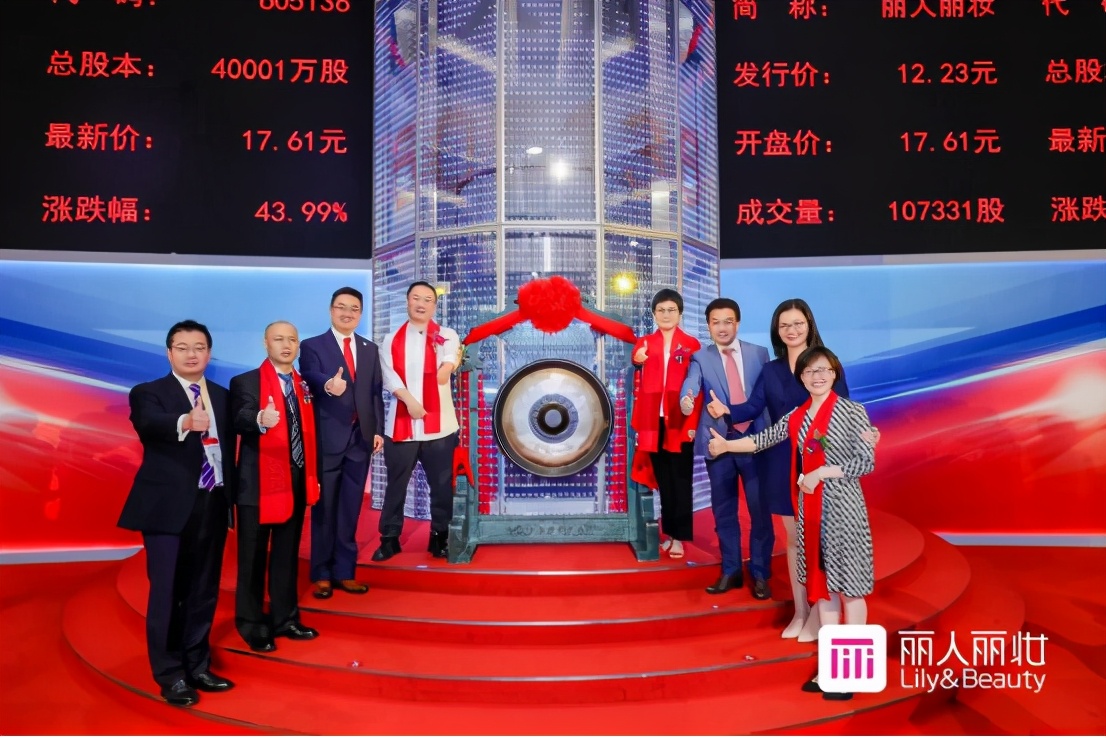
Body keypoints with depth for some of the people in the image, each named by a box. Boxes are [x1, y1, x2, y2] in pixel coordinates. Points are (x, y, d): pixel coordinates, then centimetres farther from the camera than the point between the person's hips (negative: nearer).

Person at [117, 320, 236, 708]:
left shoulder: (222, 396, 12)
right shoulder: (148, 393, -3)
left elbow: (228, 447, 12)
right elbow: (148, 424, -25)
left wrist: (230, 498, 6)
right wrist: (185, 423, -47)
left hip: (212, 506, 5)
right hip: (168, 507, -4)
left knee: (203, 591, 12)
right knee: (168, 592, 0)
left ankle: (197, 666, 25)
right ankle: (170, 675, 14)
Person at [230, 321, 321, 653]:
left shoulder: (303, 385, 12)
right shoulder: (245, 382, -6)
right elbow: (240, 421, -25)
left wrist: (313, 476, 12)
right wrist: (260, 420, -47)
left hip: (296, 482, 6)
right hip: (259, 483, -5)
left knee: (287, 555, 15)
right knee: (253, 558, 4)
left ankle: (285, 619, 26)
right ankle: (252, 626, 17)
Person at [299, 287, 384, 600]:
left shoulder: (370, 349, 13)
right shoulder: (312, 346, 0)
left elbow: (376, 392, 10)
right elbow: (310, 379, -18)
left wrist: (378, 430, 2)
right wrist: (328, 386, -40)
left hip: (360, 438, 4)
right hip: (327, 438, -3)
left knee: (350, 509, 9)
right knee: (324, 508, 5)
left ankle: (344, 571, 18)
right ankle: (322, 574, 16)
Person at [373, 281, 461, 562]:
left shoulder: (447, 336, 8)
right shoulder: (392, 339, 10)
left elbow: (449, 361, -12)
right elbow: (388, 375, -5)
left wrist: (448, 366, -35)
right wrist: (408, 399, -20)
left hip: (439, 424, 0)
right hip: (400, 424, 1)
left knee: (441, 486, 6)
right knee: (395, 486, 7)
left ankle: (439, 538, 19)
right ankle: (389, 539, 19)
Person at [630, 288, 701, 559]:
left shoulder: (691, 345, 2)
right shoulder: (644, 344, 9)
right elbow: (638, 386, 8)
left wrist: (693, 423, -9)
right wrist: (638, 425, 3)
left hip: (680, 421, -2)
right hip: (654, 422, 3)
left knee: (680, 478, 2)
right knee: (663, 478, 9)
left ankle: (680, 536, 7)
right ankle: (669, 533, 18)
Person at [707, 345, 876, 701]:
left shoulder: (852, 411, -7)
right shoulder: (796, 417, 10)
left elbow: (867, 462, -10)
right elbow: (763, 439, 11)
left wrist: (820, 472, -15)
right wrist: (726, 444, 4)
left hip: (842, 510, -6)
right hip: (810, 511, 6)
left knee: (849, 586, 1)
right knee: (821, 585, 10)